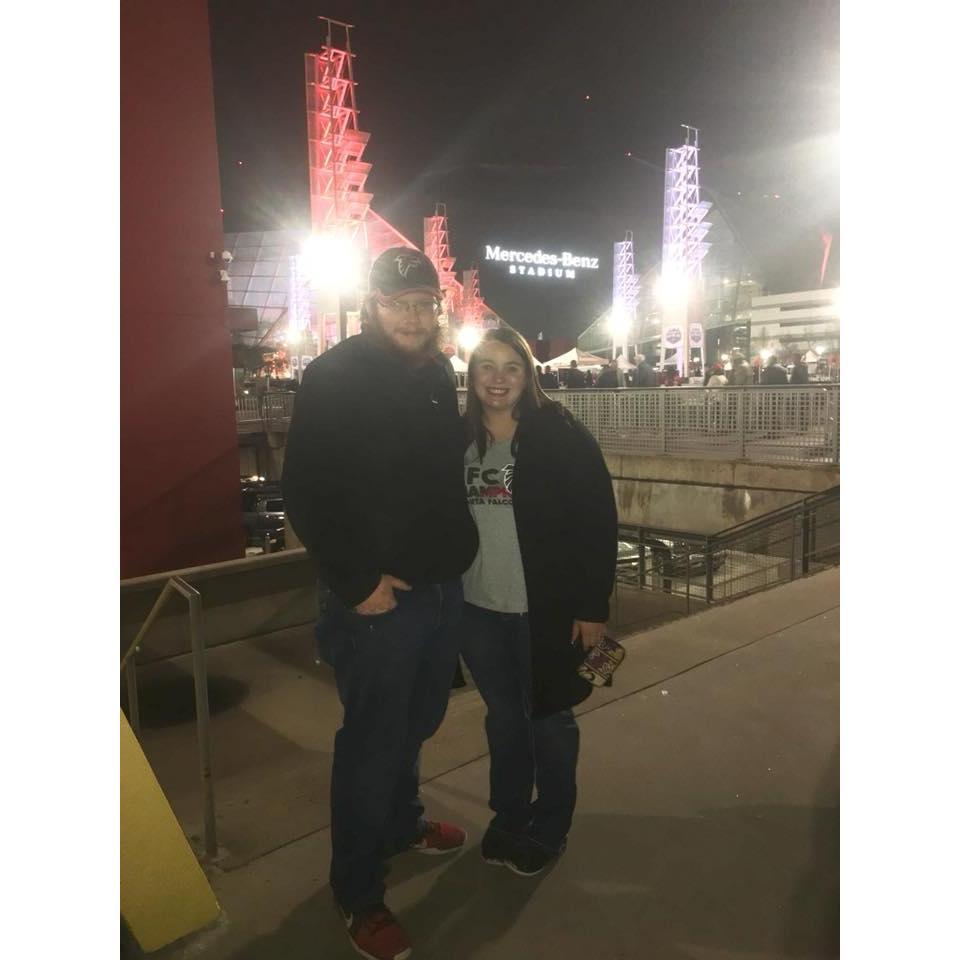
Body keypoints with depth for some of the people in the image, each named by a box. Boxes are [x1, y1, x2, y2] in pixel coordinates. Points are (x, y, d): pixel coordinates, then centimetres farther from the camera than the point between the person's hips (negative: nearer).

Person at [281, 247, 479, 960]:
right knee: (372, 741, 4)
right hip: (380, 596, -6)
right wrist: (356, 582, -17)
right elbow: (307, 494, -16)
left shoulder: (439, 373, 8)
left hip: (445, 586, 7)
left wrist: (459, 551, 11)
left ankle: (402, 825, 46)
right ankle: (358, 895, 24)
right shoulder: (334, 377, -13)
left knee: (417, 723, 22)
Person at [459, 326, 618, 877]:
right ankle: (509, 816, 39)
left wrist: (592, 607, -13)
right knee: (503, 716, 19)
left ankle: (550, 828, 33)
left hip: (545, 610, -4)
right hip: (477, 610, 4)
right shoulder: (459, 438, 3)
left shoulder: (561, 435, -10)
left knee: (548, 718, 13)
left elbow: (599, 524, -11)